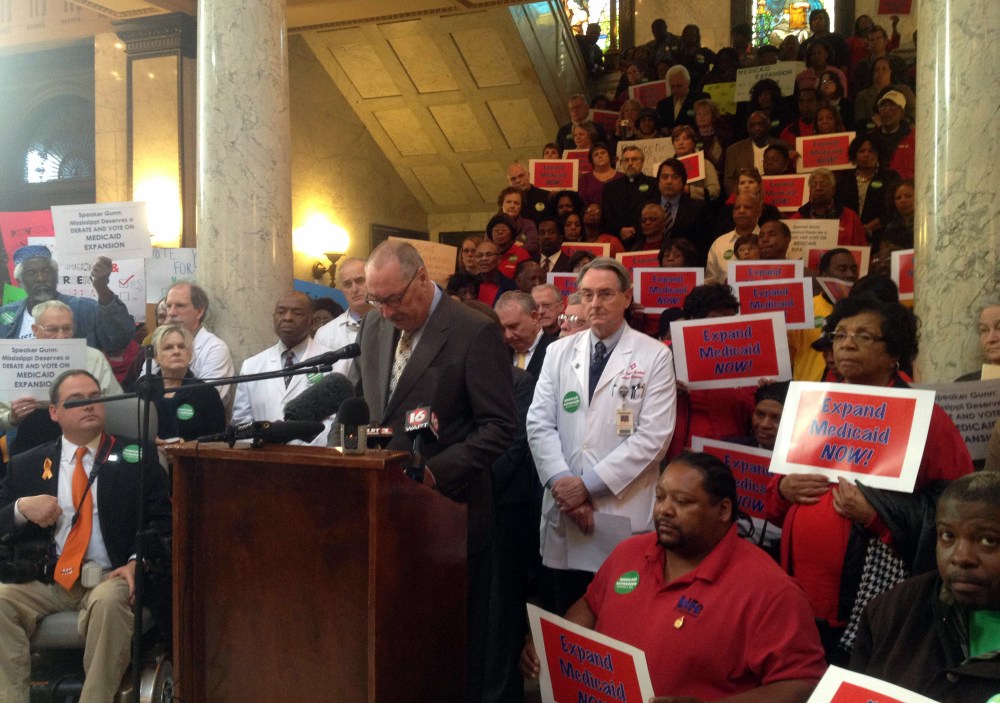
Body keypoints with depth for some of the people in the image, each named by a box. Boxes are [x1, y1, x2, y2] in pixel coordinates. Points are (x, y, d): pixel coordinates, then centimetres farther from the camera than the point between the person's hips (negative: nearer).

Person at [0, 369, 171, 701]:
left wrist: (137, 562, -17)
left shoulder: (136, 456, 6)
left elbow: (161, 520, 1)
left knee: (109, 601, -35)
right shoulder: (27, 464, 13)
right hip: (47, 580, 3)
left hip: (110, 578, -3)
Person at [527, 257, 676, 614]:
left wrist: (589, 484, -13)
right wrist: (561, 481, -12)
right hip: (564, 512, 3)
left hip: (625, 514, -3)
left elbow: (653, 435, -10)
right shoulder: (558, 352, 10)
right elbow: (539, 424, 4)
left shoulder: (654, 356, -1)